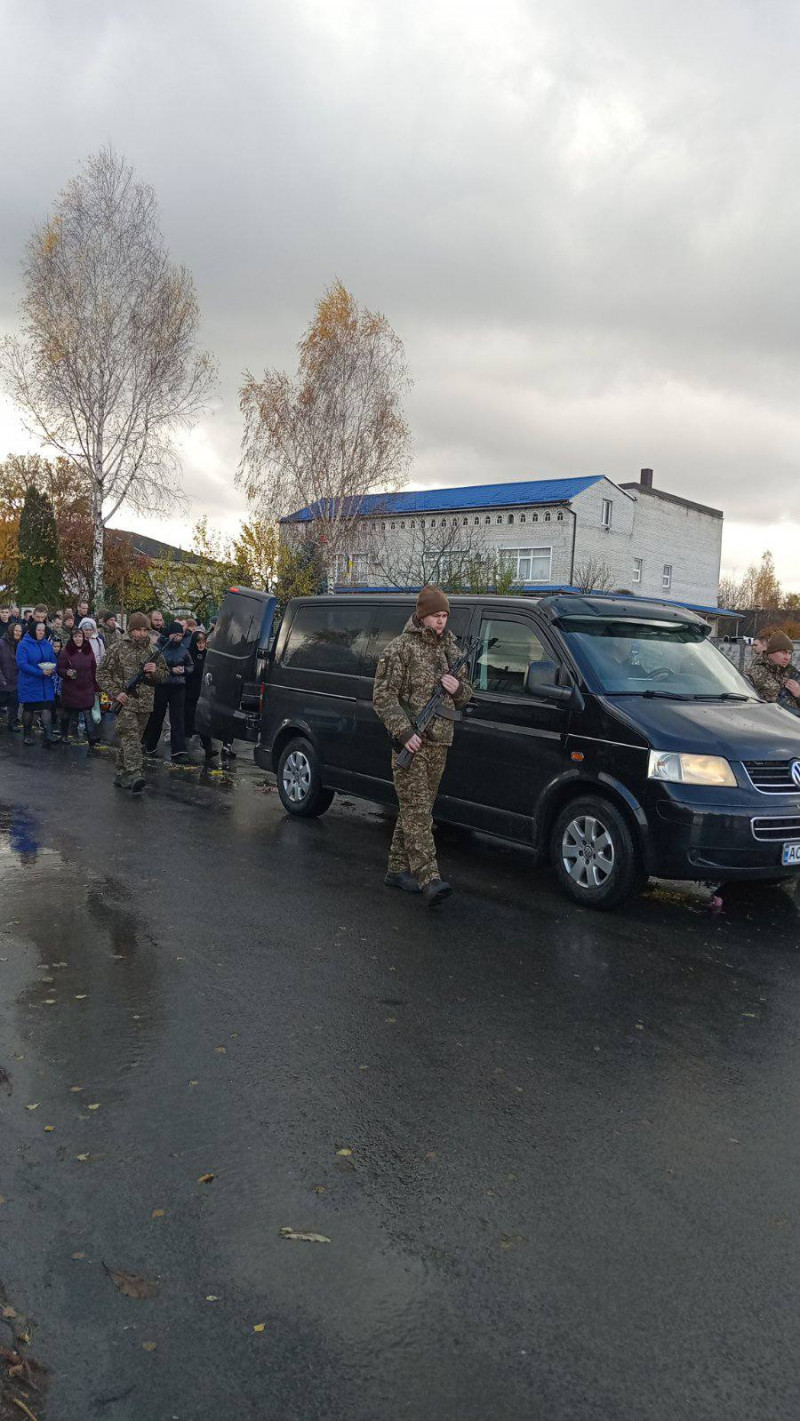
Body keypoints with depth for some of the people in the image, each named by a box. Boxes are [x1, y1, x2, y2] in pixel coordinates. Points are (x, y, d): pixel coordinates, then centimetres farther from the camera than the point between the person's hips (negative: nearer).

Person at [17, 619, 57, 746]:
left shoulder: (47, 645, 7)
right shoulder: (23, 645, -8)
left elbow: (53, 661, 13)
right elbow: (22, 664, -16)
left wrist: (51, 669, -12)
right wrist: (41, 672, -23)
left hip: (45, 684, 3)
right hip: (29, 684, -2)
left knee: (46, 708, -9)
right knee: (28, 709, 10)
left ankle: (48, 737, -16)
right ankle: (27, 735, 24)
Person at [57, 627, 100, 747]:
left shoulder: (89, 652, 8)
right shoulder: (66, 652, -1)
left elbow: (94, 670, 13)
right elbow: (60, 669, 0)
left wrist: (96, 687, 12)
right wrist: (67, 672, -22)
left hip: (87, 689, 1)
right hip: (71, 689, -1)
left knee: (88, 713, -6)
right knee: (72, 715, 7)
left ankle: (93, 740, -7)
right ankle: (71, 737, 22)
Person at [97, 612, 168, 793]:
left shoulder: (153, 651, 10)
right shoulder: (119, 649, -1)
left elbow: (165, 674, 16)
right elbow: (102, 673, 1)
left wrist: (155, 671, -8)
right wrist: (116, 693, -10)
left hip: (145, 703, 5)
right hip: (125, 702, -5)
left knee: (134, 739, 10)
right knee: (130, 736, -17)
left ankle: (121, 774, 23)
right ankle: (135, 775, -29)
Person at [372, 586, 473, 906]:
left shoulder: (450, 649, 16)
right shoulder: (400, 648, -4)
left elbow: (465, 696, 23)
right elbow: (383, 696, -8)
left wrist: (458, 688, -2)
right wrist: (404, 732, -18)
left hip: (439, 743, 6)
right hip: (410, 742, -6)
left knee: (413, 809, 11)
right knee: (417, 811, -11)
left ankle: (397, 868, 21)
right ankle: (429, 880, -18)